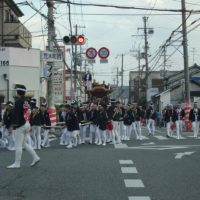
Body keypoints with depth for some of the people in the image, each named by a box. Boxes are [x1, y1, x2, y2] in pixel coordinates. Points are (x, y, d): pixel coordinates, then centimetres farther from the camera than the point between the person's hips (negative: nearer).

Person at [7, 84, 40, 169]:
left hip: (20, 126, -9)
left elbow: (15, 115, -21)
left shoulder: (18, 102, -17)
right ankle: (35, 158, 16)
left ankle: (17, 163, 6)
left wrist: (11, 126, -21)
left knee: (18, 145, -1)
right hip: (26, 124, 9)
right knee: (23, 143, 18)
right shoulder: (26, 101, 9)